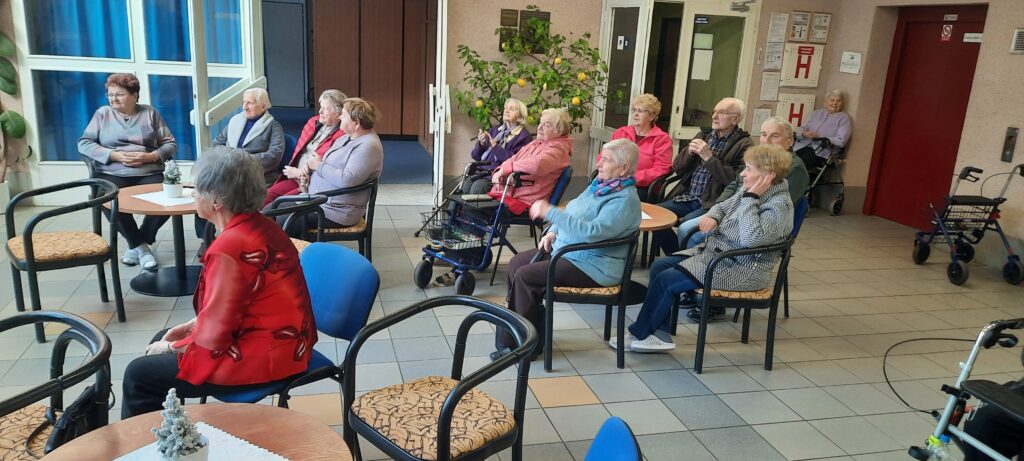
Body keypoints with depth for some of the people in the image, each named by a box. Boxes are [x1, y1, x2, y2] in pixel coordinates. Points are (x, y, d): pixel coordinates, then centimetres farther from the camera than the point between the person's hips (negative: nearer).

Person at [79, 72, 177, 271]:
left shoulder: (150, 113, 13)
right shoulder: (103, 113, 13)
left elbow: (170, 144, 10)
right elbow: (84, 143, 6)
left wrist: (150, 156, -9)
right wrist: (114, 155, -9)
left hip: (149, 173, 0)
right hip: (113, 174, 0)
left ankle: (136, 244, -6)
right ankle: (140, 244, -9)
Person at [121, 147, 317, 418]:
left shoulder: (229, 248, -25)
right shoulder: (261, 226, 2)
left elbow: (212, 337, -20)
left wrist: (169, 348, -2)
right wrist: (192, 325, 11)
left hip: (262, 357, -9)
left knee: (138, 375, 3)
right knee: (160, 339, 24)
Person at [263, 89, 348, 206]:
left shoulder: (341, 136, -14)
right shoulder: (313, 122, 11)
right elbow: (298, 150, 14)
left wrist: (298, 173, -7)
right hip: (296, 178, 8)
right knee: (268, 194, -10)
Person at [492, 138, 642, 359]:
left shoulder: (624, 200, -22)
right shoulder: (601, 183, 8)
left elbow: (592, 232, -35)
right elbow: (572, 209, 20)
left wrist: (550, 212, -33)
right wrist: (553, 231, 2)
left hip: (592, 266, -10)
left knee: (525, 276, -18)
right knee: (516, 263, 6)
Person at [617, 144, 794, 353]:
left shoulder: (779, 205, -20)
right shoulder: (748, 190, 5)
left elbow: (751, 238, -33)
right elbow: (722, 207, 20)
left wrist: (750, 198, -28)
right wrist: (712, 217, -4)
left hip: (742, 269, -9)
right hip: (716, 250, 10)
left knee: (667, 280, -15)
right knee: (659, 266, -1)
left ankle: (638, 334, 6)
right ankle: (661, 335, 1)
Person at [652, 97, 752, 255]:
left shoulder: (744, 145, -3)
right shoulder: (703, 135, 16)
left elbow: (736, 180, -16)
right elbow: (677, 168, 16)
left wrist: (709, 157, -16)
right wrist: (689, 152, -4)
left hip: (712, 203, -6)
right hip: (686, 198, 7)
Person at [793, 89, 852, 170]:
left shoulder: (844, 118, 7)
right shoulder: (816, 113, 22)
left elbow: (841, 141, -6)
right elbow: (800, 129, 17)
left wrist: (819, 137, -14)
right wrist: (804, 134, -8)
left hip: (821, 152, -4)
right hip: (802, 147, 4)